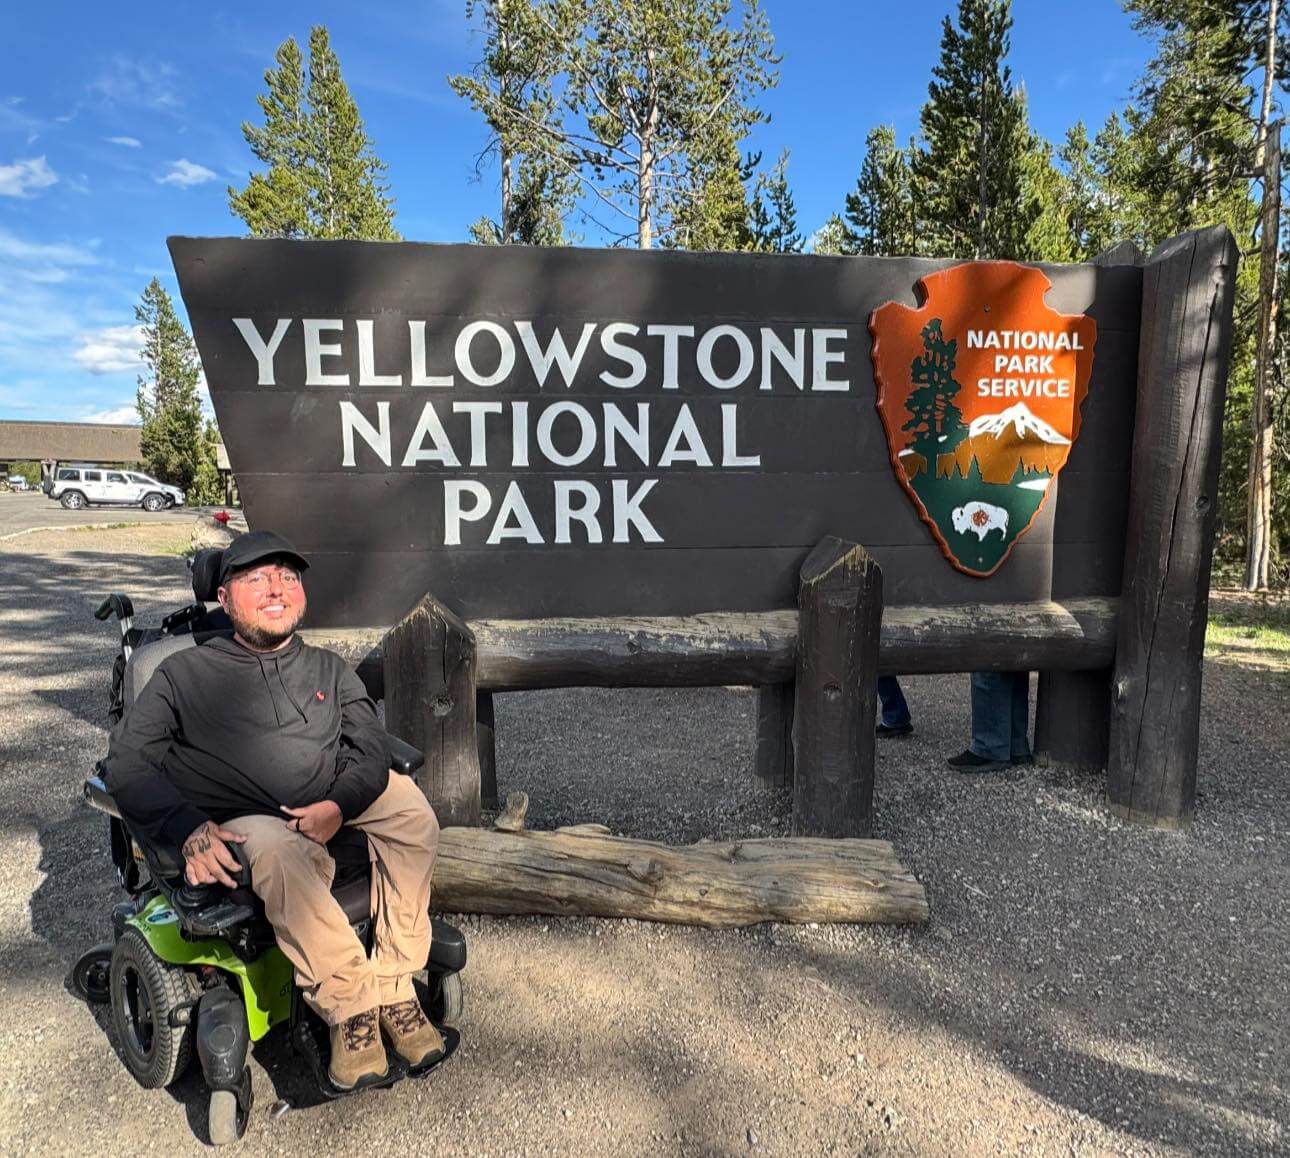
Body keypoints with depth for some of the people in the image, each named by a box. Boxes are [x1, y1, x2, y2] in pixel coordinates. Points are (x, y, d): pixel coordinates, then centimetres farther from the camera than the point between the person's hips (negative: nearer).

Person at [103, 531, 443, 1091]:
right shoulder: (185, 673, 8)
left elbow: (370, 747, 7)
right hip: (245, 822, -3)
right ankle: (350, 1003, -25)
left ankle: (393, 987, -19)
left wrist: (339, 804, -16)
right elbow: (127, 762, 0)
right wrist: (189, 828, -17)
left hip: (337, 806, 3)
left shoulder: (328, 668, 16)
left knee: (411, 810, -25)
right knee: (279, 853, -37)